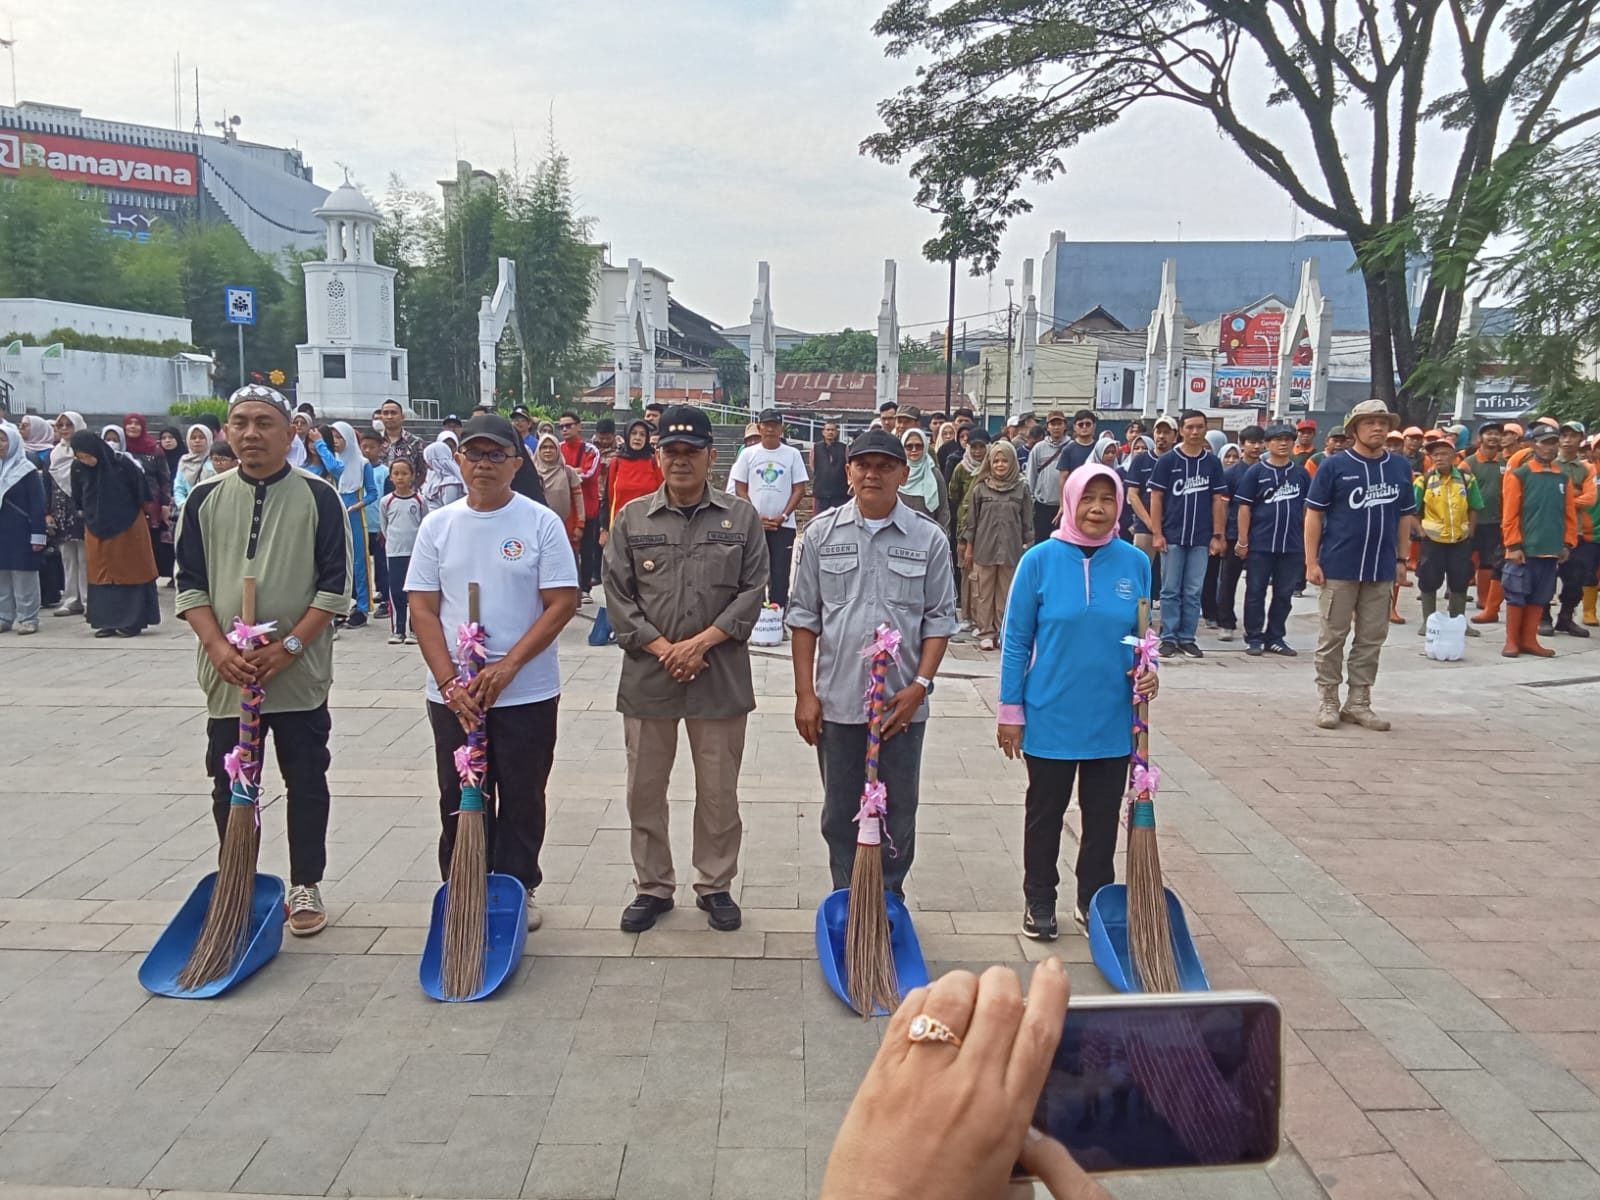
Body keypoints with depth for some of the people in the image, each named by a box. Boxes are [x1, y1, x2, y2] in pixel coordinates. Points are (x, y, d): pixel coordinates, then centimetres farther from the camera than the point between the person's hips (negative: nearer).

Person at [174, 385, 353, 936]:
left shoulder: (318, 497, -3)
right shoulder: (205, 499, 5)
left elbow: (336, 584, -7)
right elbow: (190, 583, 4)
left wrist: (288, 647, -15)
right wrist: (218, 648, -11)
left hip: (300, 674, -2)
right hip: (226, 672, 3)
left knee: (306, 782, 8)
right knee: (229, 786, 11)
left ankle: (306, 886, 22)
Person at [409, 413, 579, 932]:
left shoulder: (541, 523, -5)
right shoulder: (438, 525, 3)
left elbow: (562, 603, -9)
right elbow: (423, 609, 1)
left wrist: (507, 666, -16)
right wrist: (450, 682, -10)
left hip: (527, 694, -2)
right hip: (453, 694, 2)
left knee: (522, 800, 9)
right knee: (459, 802, 11)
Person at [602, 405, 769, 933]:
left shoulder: (741, 517, 2)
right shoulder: (632, 518, 4)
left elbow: (752, 590, -2)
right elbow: (617, 593, 0)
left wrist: (702, 642, -12)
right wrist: (663, 648, -10)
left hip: (721, 675, -1)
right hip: (647, 673, 1)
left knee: (719, 791, 8)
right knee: (645, 788, 10)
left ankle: (715, 885, 25)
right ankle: (652, 886, 27)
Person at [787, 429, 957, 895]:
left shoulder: (929, 538, -1)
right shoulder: (822, 533, 2)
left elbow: (939, 619, 1)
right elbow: (804, 616, 4)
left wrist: (920, 685, -10)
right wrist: (805, 693, -1)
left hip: (902, 702, -1)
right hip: (837, 700, 1)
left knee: (898, 814, 10)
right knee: (840, 813, 12)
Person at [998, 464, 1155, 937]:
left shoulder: (1135, 563, -2)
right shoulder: (1041, 560, -9)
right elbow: (1017, 641, -5)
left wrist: (1148, 671, -11)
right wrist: (1010, 711, -5)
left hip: (1113, 720, 2)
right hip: (1051, 718, -2)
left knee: (1103, 817, 15)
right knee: (1045, 813, 13)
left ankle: (1094, 900, 32)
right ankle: (1039, 901, 29)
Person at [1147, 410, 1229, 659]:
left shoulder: (1213, 462, 6)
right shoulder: (1167, 460, 0)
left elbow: (1218, 501, 8)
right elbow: (1156, 498, 0)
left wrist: (1218, 535, 3)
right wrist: (1157, 533, -7)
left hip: (1201, 538, 2)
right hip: (1172, 536, -2)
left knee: (1193, 592, 6)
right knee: (1170, 590, 3)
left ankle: (1187, 638, 14)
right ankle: (1168, 638, 10)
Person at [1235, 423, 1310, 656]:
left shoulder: (1301, 473, 7)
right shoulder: (1256, 472, 0)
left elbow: (1308, 509, 12)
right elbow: (1245, 507, -2)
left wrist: (1309, 541, 8)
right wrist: (1243, 541, -6)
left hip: (1293, 546, 2)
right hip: (1260, 544, -2)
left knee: (1284, 595, 9)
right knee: (1255, 593, 4)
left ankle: (1275, 638, 19)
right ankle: (1254, 638, 13)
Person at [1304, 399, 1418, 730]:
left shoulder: (1401, 467, 8)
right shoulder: (1334, 465, -4)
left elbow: (1404, 516, 15)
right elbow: (1314, 514, -4)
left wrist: (1401, 559, 11)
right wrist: (1312, 561, -9)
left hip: (1382, 568, 4)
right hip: (1339, 566, -4)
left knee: (1371, 639, 9)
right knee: (1333, 637, 3)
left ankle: (1359, 703, 18)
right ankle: (1329, 701, 14)